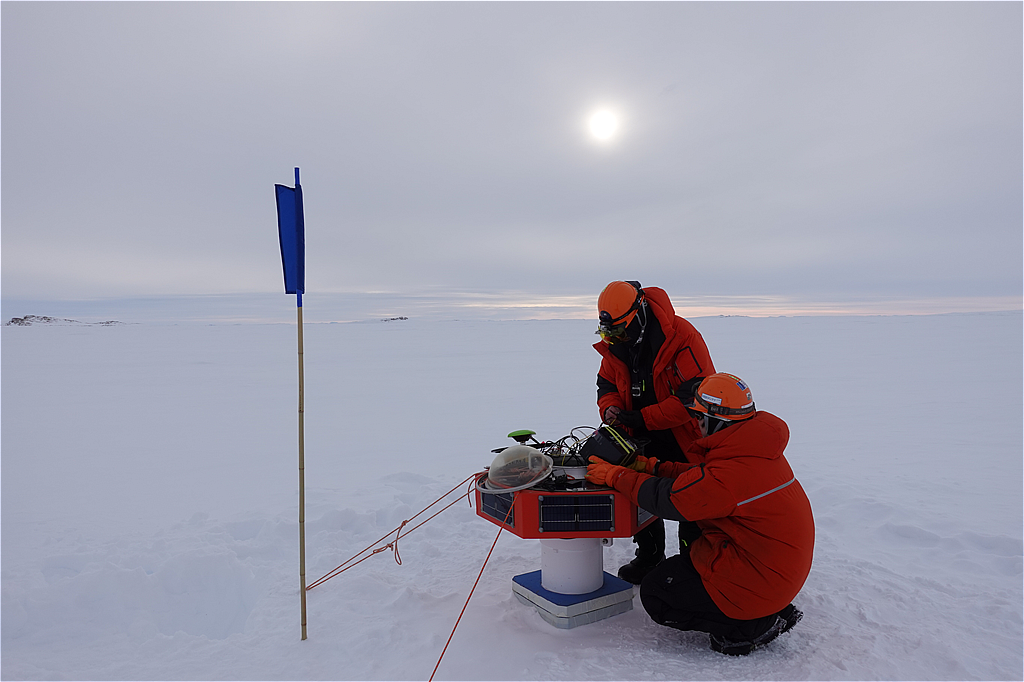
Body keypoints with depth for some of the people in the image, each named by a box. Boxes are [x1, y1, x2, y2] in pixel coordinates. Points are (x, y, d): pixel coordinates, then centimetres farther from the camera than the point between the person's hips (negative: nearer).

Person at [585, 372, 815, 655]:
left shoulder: (731, 472, -29)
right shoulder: (756, 449, 1)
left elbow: (667, 499, -20)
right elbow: (698, 476, 10)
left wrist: (614, 476, -9)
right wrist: (651, 467, 6)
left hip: (758, 577, -10)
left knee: (655, 594, -1)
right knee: (677, 567, 26)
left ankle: (754, 626, 0)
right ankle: (769, 611, 16)